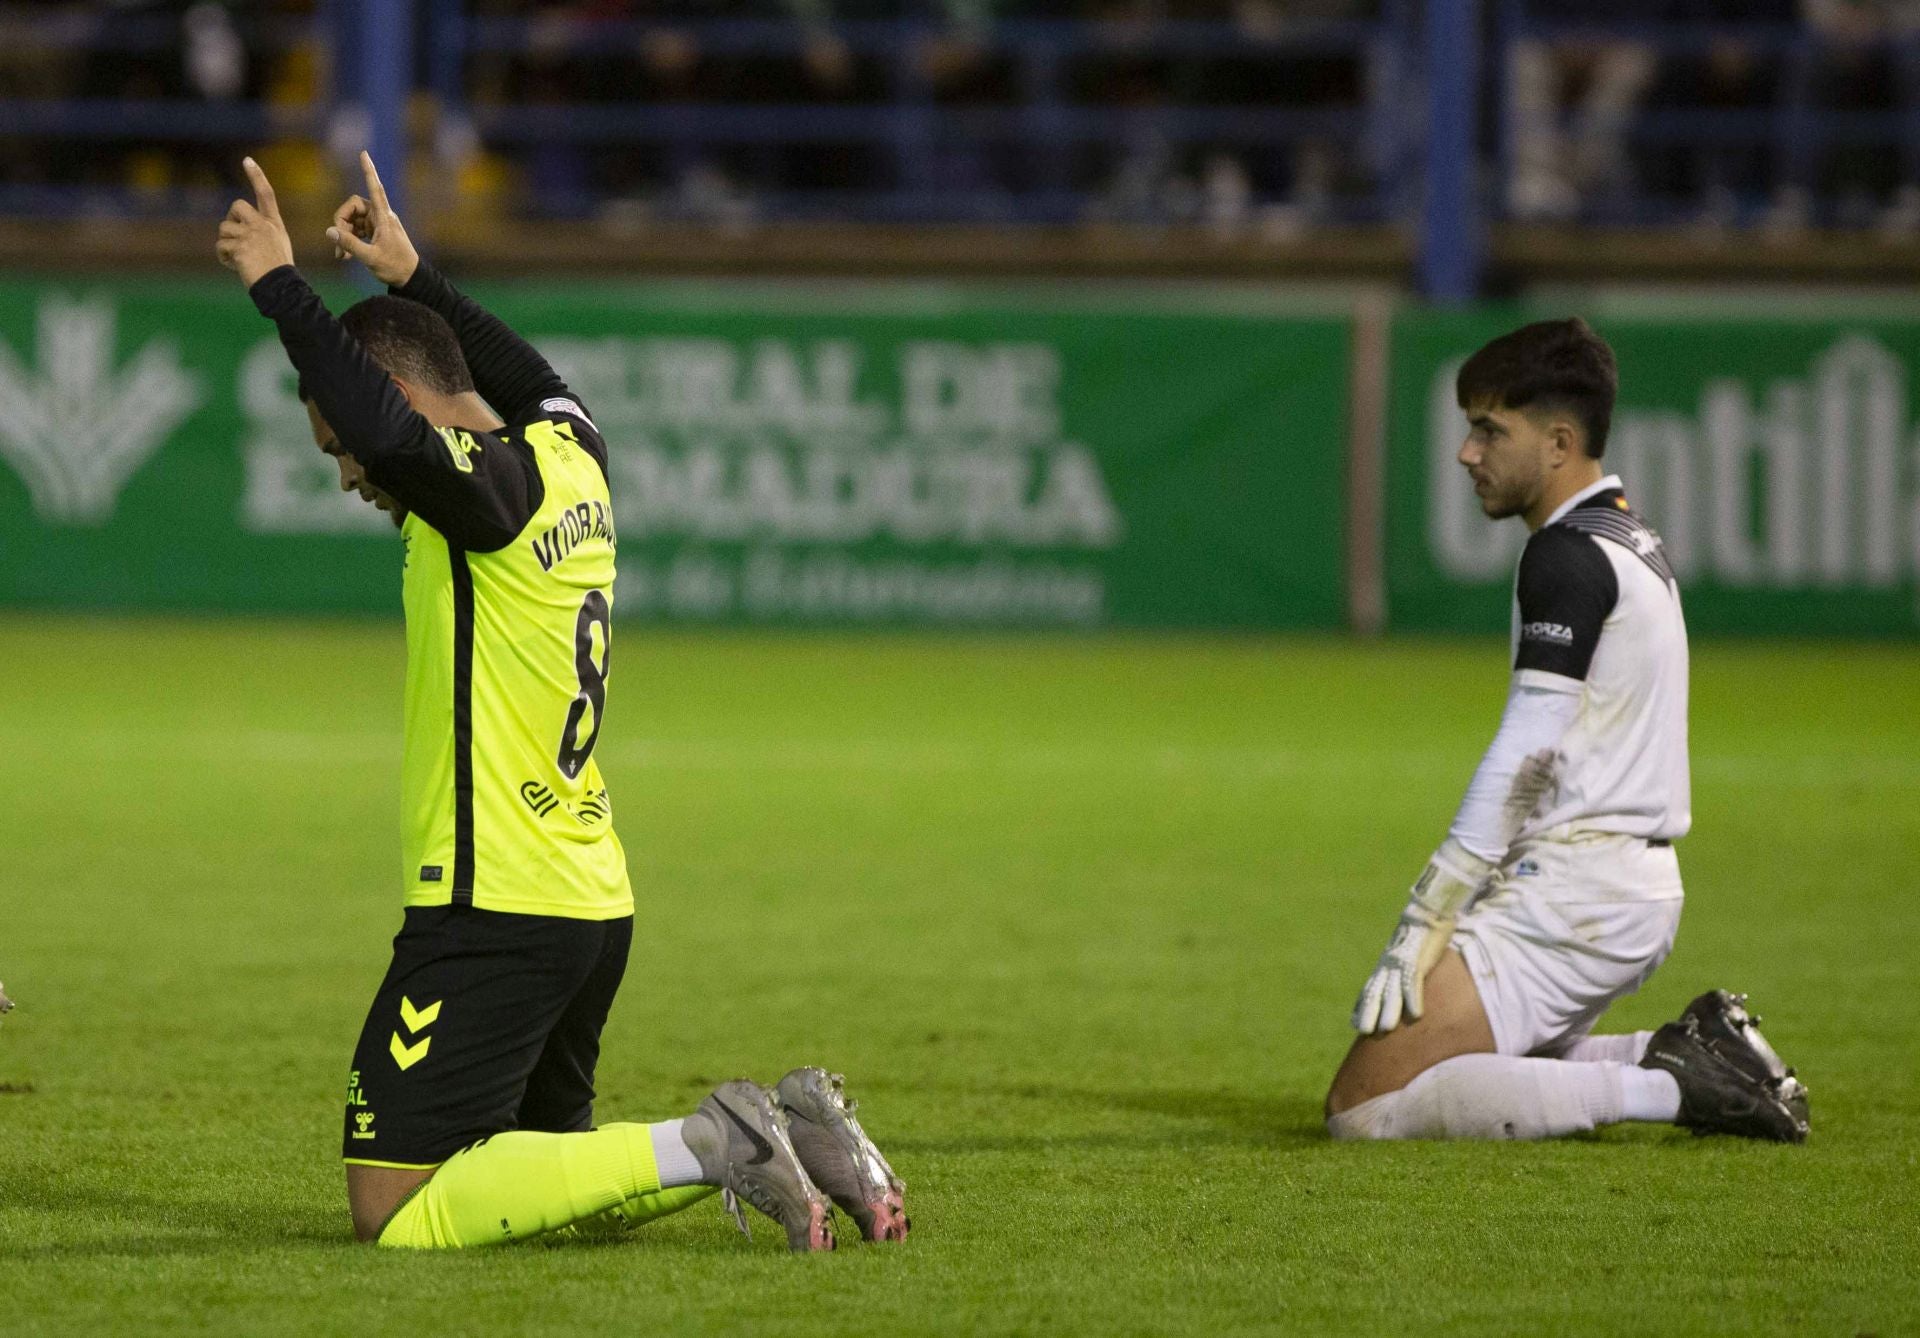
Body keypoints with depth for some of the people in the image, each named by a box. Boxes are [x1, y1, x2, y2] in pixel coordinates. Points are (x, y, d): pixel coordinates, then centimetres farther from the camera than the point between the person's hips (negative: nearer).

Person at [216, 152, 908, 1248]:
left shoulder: (488, 489, -14)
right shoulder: (569, 458, 12)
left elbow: (397, 437, -35)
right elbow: (536, 382, 35)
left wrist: (281, 285, -25)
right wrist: (414, 278, 43)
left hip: (494, 912, -10)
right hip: (596, 905, 10)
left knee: (396, 1215, -11)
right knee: (534, 1168, 23)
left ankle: (702, 1151, -16)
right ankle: (782, 1126, 9)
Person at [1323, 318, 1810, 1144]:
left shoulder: (1568, 557, -13)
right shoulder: (1632, 543, 18)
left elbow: (1528, 757, -19)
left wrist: (1425, 920, -19)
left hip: (1575, 890, -10)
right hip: (1640, 888, 10)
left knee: (1363, 1108, -13)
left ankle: (1661, 1089, -15)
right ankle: (1687, 1058, 9)